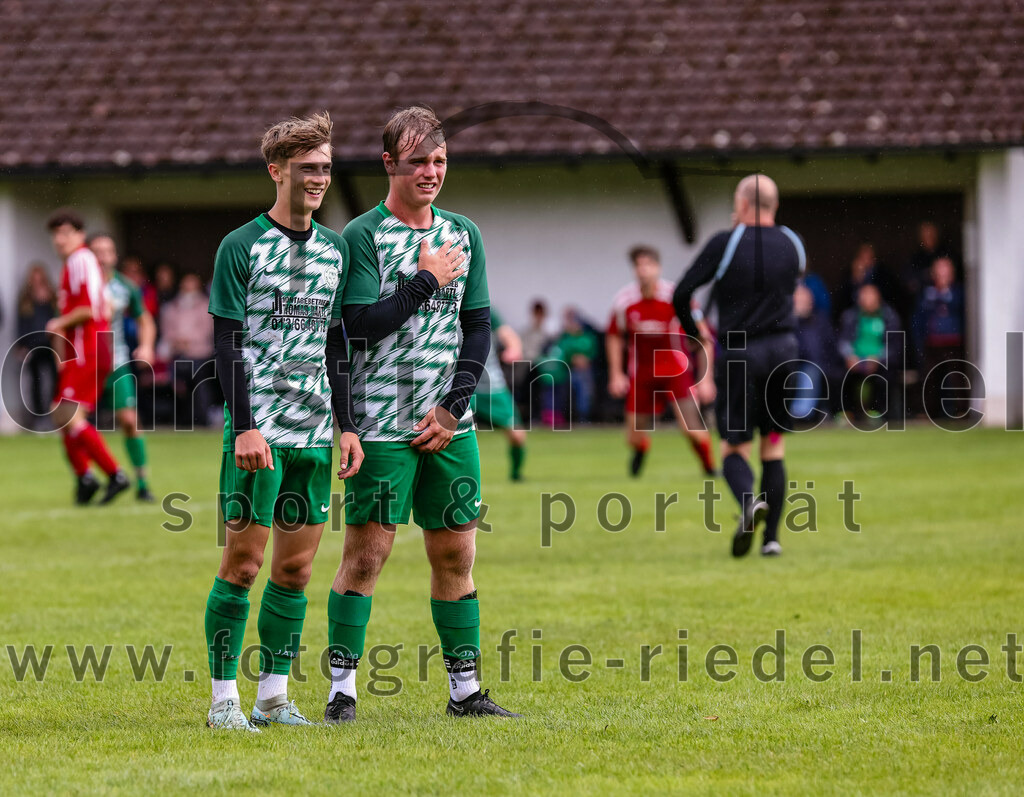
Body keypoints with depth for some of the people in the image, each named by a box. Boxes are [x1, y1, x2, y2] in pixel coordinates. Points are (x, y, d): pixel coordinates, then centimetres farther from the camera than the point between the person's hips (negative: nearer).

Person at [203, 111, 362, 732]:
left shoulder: (334, 249, 13)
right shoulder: (243, 246, -4)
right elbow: (228, 343, -8)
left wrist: (347, 425, 11)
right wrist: (245, 426, -16)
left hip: (314, 431, 5)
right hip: (258, 429, -5)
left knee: (296, 567, 6)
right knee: (243, 562, -5)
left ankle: (274, 696, 12)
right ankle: (225, 698, 0)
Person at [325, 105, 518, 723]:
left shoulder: (463, 235, 11)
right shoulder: (363, 236, -5)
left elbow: (478, 327, 9)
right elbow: (359, 325, -14)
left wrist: (452, 407, -1)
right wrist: (426, 282, -12)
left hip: (450, 424, 5)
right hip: (382, 424, -5)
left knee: (456, 554, 7)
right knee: (367, 551, -6)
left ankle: (465, 690, 13)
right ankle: (343, 689, 0)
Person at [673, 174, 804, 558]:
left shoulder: (726, 243, -8)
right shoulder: (792, 244, 4)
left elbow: (680, 295, -8)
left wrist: (694, 332, 9)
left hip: (738, 355, -3)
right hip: (783, 350, 3)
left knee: (734, 449, 3)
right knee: (774, 448, 12)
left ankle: (750, 501, -28)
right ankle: (771, 536, 8)